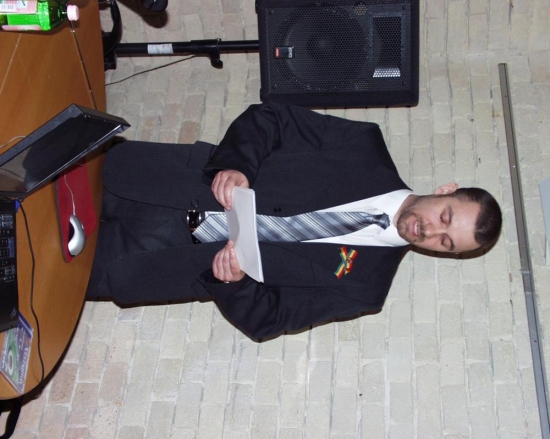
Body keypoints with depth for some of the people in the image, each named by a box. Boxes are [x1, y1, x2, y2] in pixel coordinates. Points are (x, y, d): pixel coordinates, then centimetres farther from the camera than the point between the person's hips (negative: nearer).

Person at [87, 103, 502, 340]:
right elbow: (270, 119, -4)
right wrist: (234, 164, -23)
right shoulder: (369, 148, -6)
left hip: (199, 258, -2)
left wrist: (234, 280, -32)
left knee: (92, 268, -13)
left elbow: (265, 319, -10)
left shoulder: (364, 286, -9)